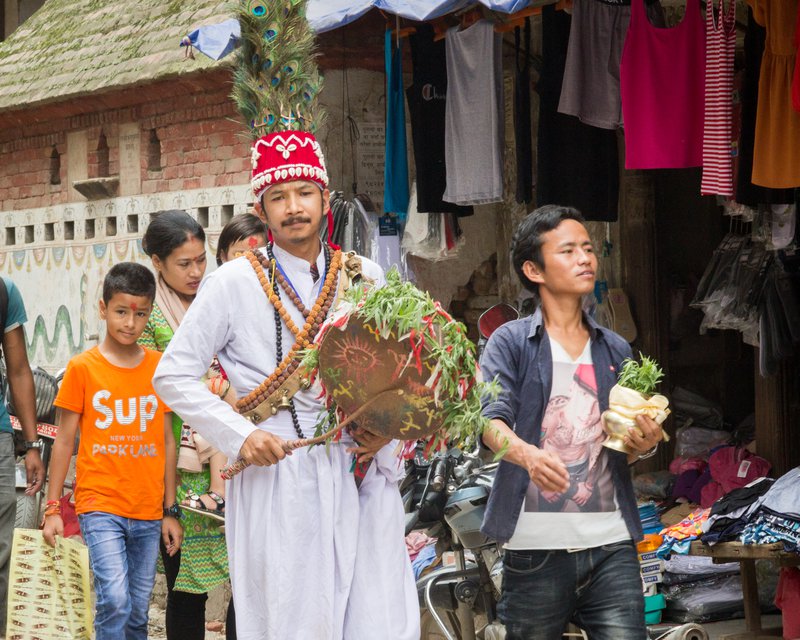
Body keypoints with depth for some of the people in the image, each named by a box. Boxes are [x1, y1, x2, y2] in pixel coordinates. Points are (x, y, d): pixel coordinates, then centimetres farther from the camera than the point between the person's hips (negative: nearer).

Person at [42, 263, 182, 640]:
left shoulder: (160, 367, 6)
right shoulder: (82, 368, -1)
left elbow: (166, 441, 9)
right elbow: (64, 440, 2)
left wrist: (170, 511, 8)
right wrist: (52, 508, 0)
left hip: (148, 514, 3)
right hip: (100, 506, -3)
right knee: (114, 601, -18)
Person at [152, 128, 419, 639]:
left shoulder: (365, 277, 11)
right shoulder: (234, 284, 2)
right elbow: (174, 375, 3)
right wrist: (239, 435, -9)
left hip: (365, 476, 3)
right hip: (278, 479, -3)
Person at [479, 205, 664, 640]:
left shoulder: (615, 350, 16)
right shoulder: (511, 342, 4)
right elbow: (491, 419, -11)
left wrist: (643, 444, -4)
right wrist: (527, 454, -32)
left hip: (610, 543, 3)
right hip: (536, 545, -3)